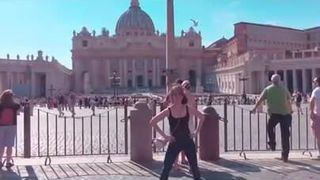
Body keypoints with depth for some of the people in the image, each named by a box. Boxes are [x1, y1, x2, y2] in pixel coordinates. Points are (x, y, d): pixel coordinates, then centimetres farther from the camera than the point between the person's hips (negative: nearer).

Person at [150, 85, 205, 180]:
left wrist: (196, 131, 2)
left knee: (194, 166, 9)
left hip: (188, 141, 2)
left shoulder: (188, 109, -5)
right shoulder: (168, 111, -10)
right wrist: (164, 135, -10)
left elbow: (202, 117, 9)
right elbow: (152, 122, -10)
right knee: (166, 167, -1)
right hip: (174, 142, -2)